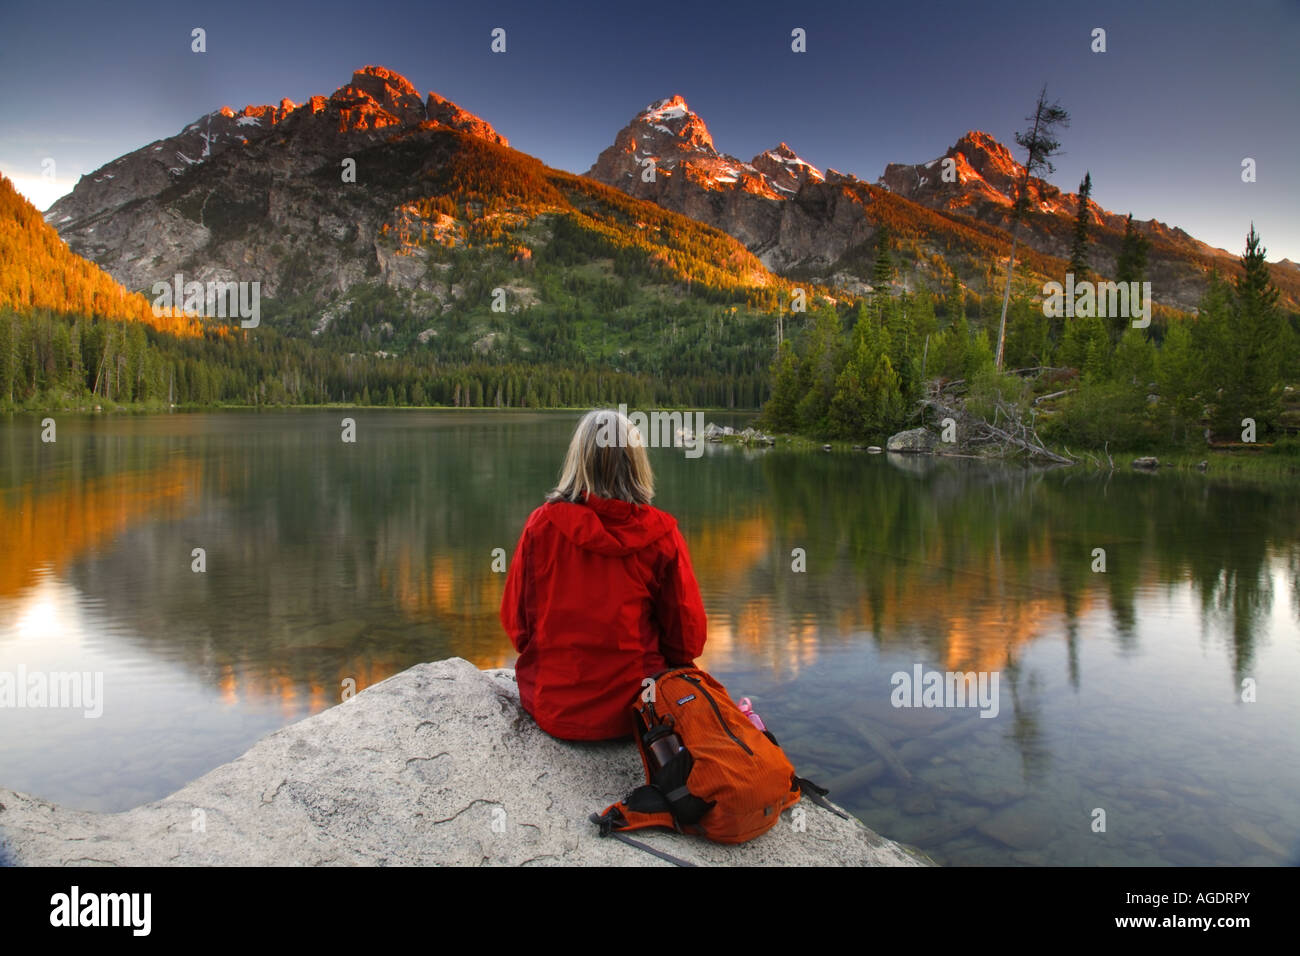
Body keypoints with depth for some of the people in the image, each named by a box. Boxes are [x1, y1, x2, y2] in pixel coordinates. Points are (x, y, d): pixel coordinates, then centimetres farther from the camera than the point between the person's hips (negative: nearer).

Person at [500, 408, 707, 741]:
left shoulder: (542, 524, -10)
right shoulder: (661, 532, -12)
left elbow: (515, 622, -1)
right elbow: (688, 639, -5)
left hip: (552, 710, 1)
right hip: (633, 709, -1)